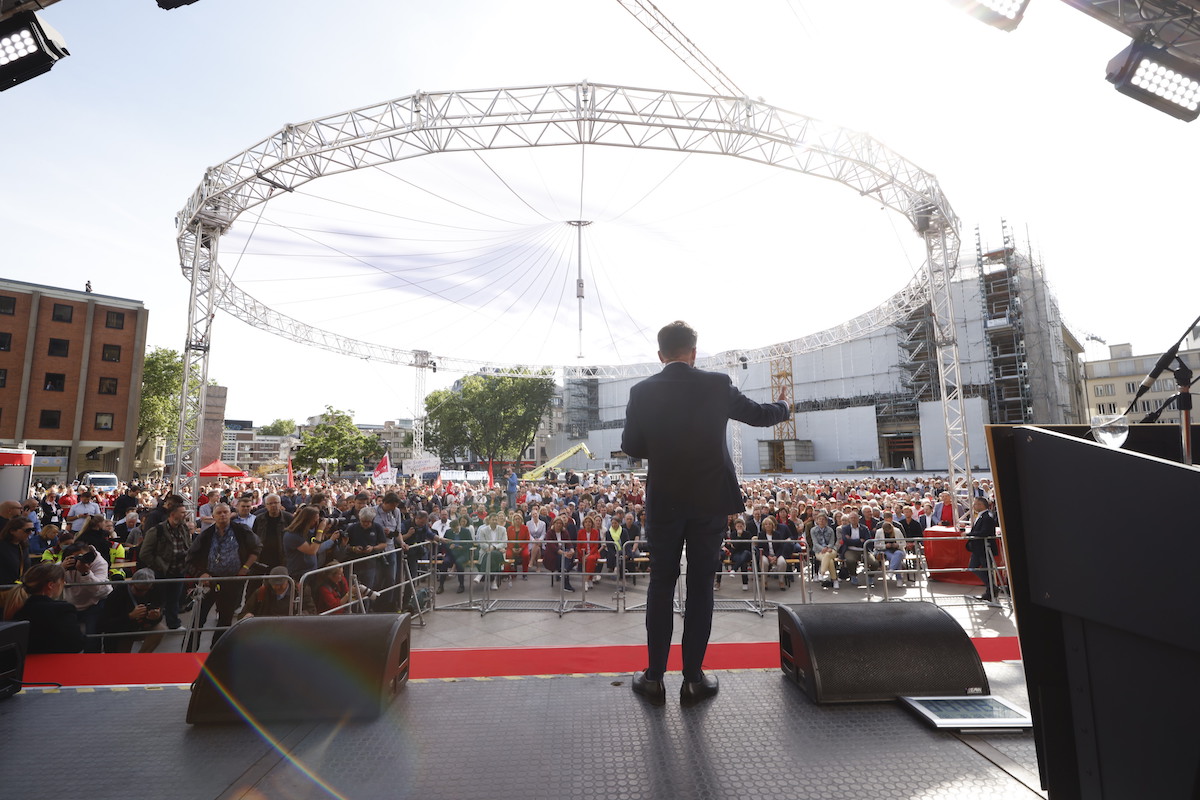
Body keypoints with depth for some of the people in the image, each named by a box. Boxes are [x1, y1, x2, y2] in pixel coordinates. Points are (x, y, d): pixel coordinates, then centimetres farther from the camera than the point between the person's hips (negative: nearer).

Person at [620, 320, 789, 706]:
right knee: (701, 587, 10)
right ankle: (693, 679, 20)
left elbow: (630, 447, -1)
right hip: (710, 501, 0)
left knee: (660, 586, 11)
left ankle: (654, 677, 20)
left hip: (663, 503, 0)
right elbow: (759, 414, 9)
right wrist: (784, 407, 31)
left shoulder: (642, 392, -7)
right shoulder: (717, 385, -6)